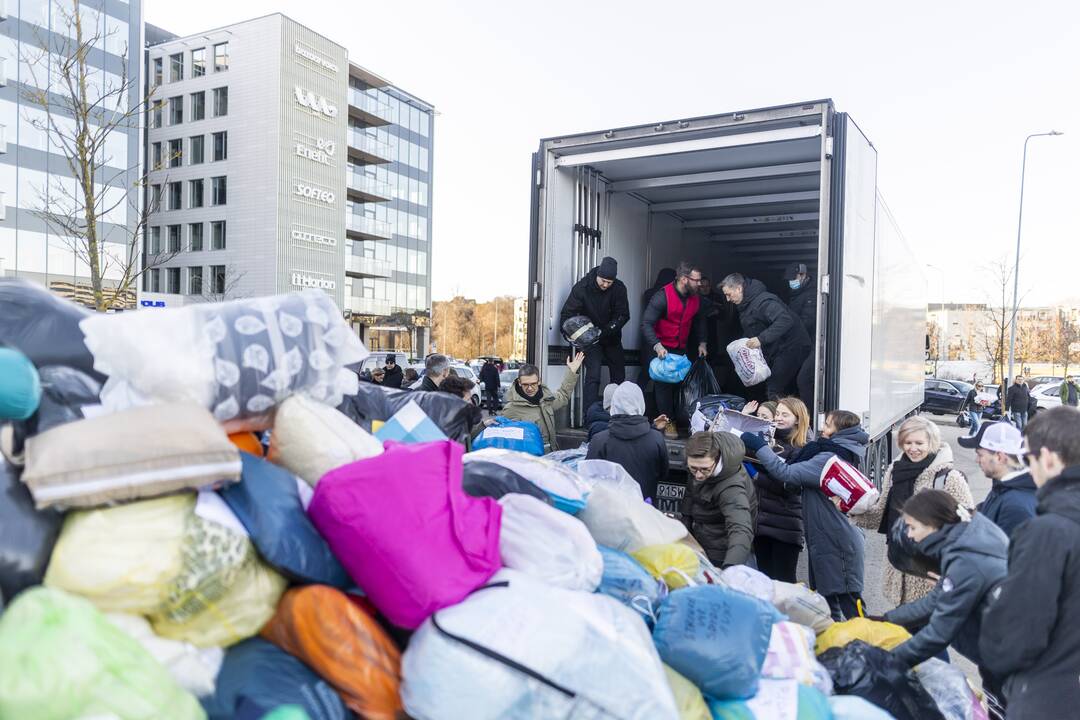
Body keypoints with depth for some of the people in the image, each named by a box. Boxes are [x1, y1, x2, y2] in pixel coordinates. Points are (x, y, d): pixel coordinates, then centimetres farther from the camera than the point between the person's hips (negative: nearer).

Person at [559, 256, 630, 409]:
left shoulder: (619, 288, -13)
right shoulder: (582, 287, -18)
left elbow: (623, 315, -13)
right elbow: (567, 314, -16)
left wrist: (606, 330, -27)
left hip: (612, 338, 3)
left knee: (619, 376, 9)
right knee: (593, 375, -18)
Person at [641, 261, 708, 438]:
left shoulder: (695, 298, -2)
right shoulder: (663, 296, -23)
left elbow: (699, 320, 17)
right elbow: (646, 323, -26)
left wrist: (701, 342, 6)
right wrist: (657, 346, -38)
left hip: (681, 348, 6)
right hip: (662, 348, -6)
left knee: (681, 384, 8)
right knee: (664, 384, -6)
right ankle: (667, 423, 2)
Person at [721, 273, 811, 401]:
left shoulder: (763, 301, -21)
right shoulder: (745, 305, 12)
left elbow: (785, 320, -34)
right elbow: (752, 333, 20)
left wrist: (762, 339, -39)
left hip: (791, 347, -10)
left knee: (774, 392, -15)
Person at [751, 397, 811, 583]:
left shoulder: (802, 449, -8)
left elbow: (790, 486, -17)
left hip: (785, 525, -6)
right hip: (762, 520, 6)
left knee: (783, 581, 2)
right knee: (764, 578, 14)